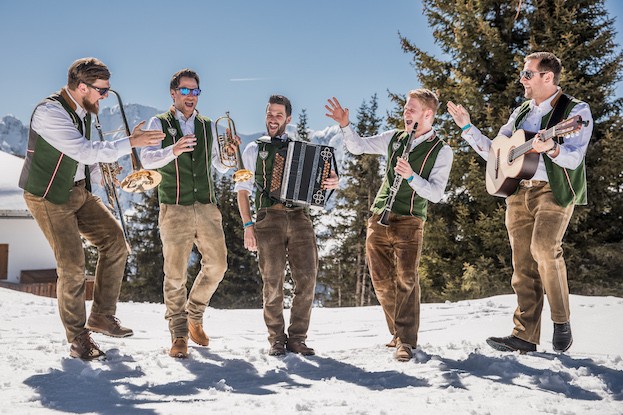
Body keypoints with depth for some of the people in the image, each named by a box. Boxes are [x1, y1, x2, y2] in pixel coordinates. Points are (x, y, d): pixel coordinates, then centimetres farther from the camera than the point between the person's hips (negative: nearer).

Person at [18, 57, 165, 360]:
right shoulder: (49, 112, -23)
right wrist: (130, 142, -26)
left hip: (79, 191, 8)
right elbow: (86, 151, -29)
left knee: (114, 241, 0)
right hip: (49, 196, -8)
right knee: (72, 265, -9)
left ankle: (102, 316, 12)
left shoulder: (83, 111, 5)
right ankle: (78, 340, 7)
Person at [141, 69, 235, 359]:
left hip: (207, 207, 4)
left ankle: (194, 317, 24)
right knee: (176, 273, -2)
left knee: (217, 265, 1)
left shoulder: (207, 126, 13)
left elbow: (221, 167, 15)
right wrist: (172, 151, -34)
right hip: (174, 208, -4)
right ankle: (179, 336, 10)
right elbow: (147, 159, -14)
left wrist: (230, 154, -8)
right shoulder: (160, 124, 1)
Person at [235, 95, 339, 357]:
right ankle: (276, 339, 10)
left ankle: (297, 338, 6)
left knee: (307, 278, -6)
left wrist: (332, 182, -11)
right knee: (273, 281, -4)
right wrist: (248, 225, 0)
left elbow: (321, 178, 14)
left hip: (299, 217, 1)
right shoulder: (254, 150, 16)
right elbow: (242, 190, 12)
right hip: (269, 218, -1)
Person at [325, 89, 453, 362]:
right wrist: (345, 125, 3)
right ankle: (399, 332, 19)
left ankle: (406, 341, -9)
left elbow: (436, 194, -8)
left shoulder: (441, 151, -2)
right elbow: (357, 146, 19)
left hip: (409, 221, -5)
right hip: (378, 218, 5)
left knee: (406, 280, -14)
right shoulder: (394, 138, 11)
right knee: (382, 281, 6)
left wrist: (411, 176, -21)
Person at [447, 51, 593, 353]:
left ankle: (562, 322, -7)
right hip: (519, 192, 6)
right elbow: (493, 153, 18)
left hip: (554, 190, -6)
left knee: (544, 248, -25)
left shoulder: (575, 111, 0)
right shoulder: (521, 113, 18)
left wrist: (551, 148, -32)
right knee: (523, 263, 1)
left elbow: (574, 158, -13)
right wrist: (467, 127, 11)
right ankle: (525, 335, 3)